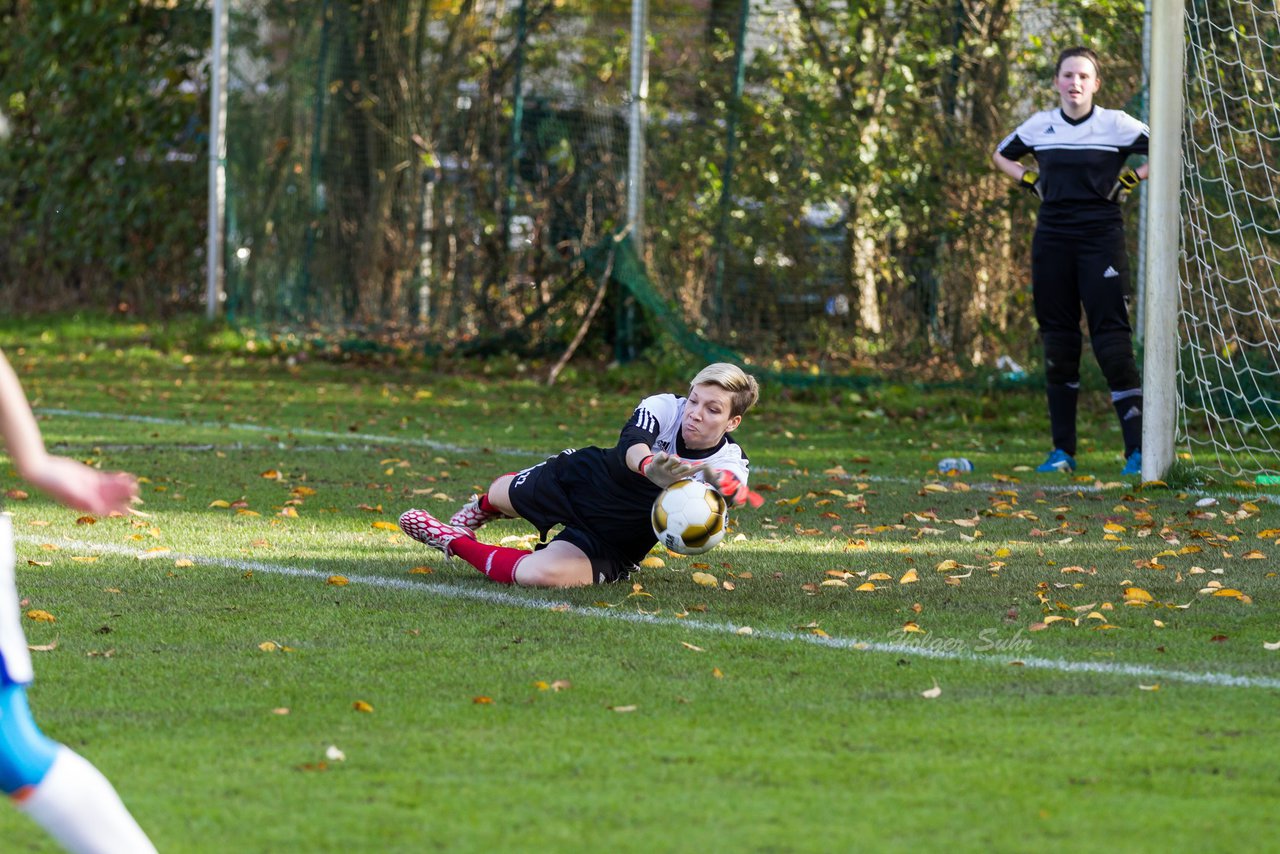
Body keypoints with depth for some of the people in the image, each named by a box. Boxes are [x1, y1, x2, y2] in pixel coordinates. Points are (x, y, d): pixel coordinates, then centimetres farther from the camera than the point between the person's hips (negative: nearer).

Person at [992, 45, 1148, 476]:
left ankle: (1137, 450, -13)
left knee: (1112, 340, -11)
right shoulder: (1040, 125, 7)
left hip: (1101, 236, -4)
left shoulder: (1117, 124, -3)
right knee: (1058, 341, 6)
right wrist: (1031, 180, 9)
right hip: (1052, 241, 4)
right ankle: (1063, 450, 13)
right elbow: (1001, 156, 24)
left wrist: (1131, 179, -7)